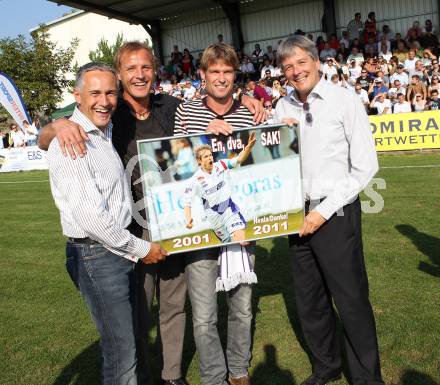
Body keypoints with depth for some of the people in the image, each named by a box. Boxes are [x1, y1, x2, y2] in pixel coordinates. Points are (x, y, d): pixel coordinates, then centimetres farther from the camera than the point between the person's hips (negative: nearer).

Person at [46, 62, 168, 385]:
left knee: (126, 337, 20)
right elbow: (90, 216, -22)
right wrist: (141, 248, -13)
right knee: (121, 350, 0)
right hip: (96, 256, -9)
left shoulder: (106, 133, 10)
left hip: (120, 248, 9)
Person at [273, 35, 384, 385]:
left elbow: (365, 167, -9)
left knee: (351, 300, 4)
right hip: (298, 213, 6)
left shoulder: (345, 101, -7)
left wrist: (324, 212, -12)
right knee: (309, 300, 16)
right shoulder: (283, 108, 7)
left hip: (336, 213, -5)